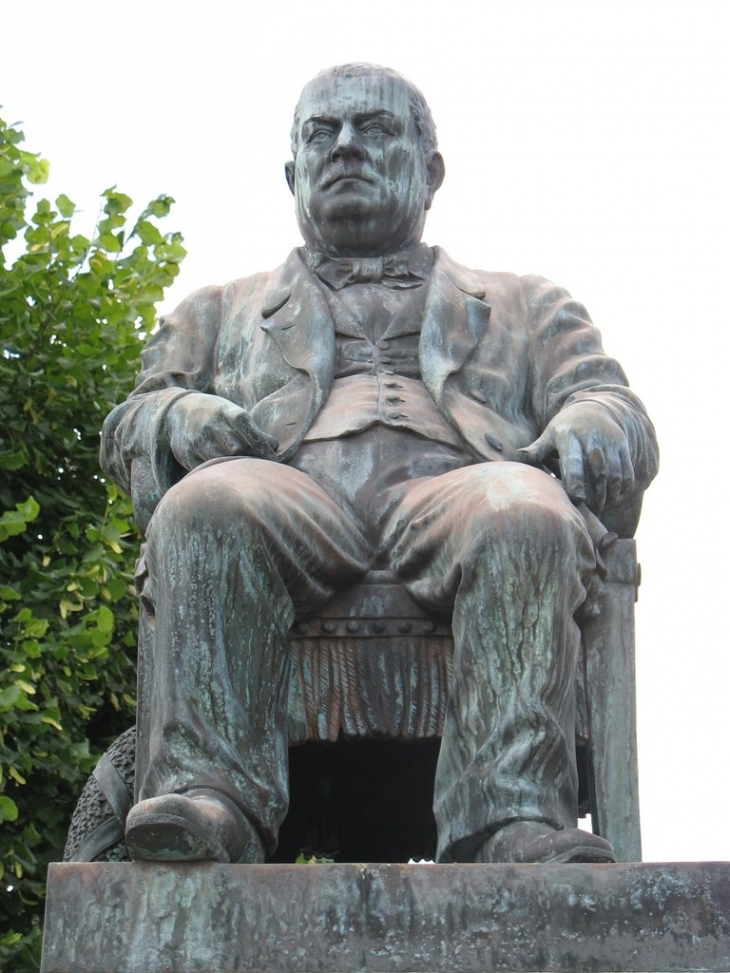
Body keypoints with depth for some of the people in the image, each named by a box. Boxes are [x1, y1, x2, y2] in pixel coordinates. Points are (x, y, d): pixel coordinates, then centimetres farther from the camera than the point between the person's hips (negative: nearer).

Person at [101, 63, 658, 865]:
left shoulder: (522, 307, 35)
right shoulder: (223, 312, 37)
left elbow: (615, 411, 21)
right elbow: (130, 424, 24)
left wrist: (587, 429, -5)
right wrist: (186, 418, -2)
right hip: (290, 492, 1)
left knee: (522, 510, -37)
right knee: (207, 506, -35)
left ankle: (512, 821, -49)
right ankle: (207, 794, -47)